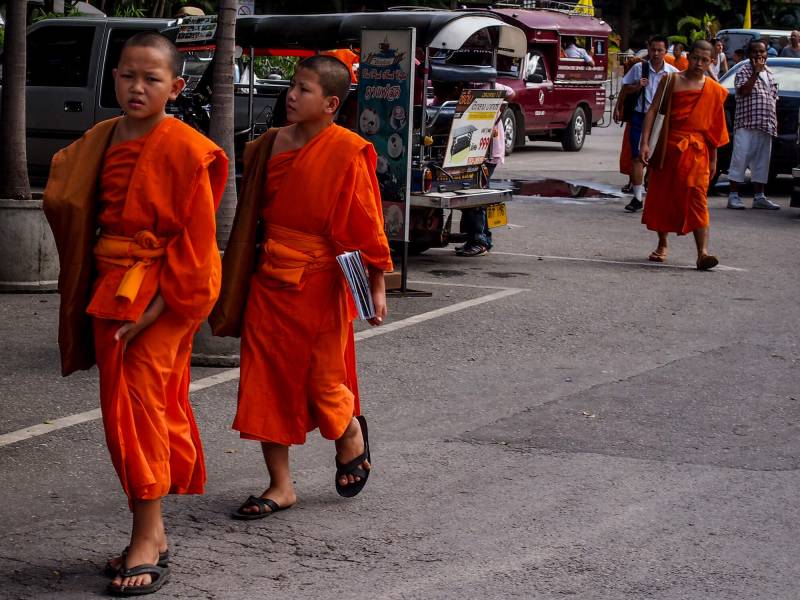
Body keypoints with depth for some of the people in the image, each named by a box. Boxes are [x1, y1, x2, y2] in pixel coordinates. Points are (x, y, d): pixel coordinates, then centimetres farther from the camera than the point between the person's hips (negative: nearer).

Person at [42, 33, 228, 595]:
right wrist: (96, 297, 9)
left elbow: (195, 242, -14)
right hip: (110, 290, 7)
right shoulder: (99, 142, 7)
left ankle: (147, 539, -4)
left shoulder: (186, 151, -13)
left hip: (162, 296, -7)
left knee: (141, 406, -9)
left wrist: (154, 311, -18)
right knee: (126, 410, 10)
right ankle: (152, 534, 20)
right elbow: (69, 207, 18)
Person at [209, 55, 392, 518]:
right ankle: (281, 487, 13)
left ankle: (352, 436, 37)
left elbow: (367, 223, -9)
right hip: (270, 280, 6)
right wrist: (237, 282, 17)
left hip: (320, 283, -6)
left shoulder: (347, 153, -11)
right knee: (266, 381, 4)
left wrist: (377, 286, -10)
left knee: (323, 381, 2)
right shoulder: (270, 145, 7)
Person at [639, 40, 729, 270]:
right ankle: (662, 245, 27)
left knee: (697, 198, -13)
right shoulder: (671, 81, 3)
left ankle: (703, 252, -21)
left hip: (696, 150, -1)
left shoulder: (714, 91, 7)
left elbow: (715, 127, 13)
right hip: (668, 147, 1)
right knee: (662, 196, 9)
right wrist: (645, 142, -11)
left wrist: (713, 159, 13)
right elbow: (653, 111, -1)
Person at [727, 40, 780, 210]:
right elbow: (743, 91, -17)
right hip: (746, 123, -6)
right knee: (740, 158, -7)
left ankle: (759, 197, 14)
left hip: (766, 125, 6)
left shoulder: (769, 74, 18)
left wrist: (775, 122, 15)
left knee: (762, 161, 9)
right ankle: (733, 195, -4)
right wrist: (755, 72, -17)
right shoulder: (744, 71, -1)